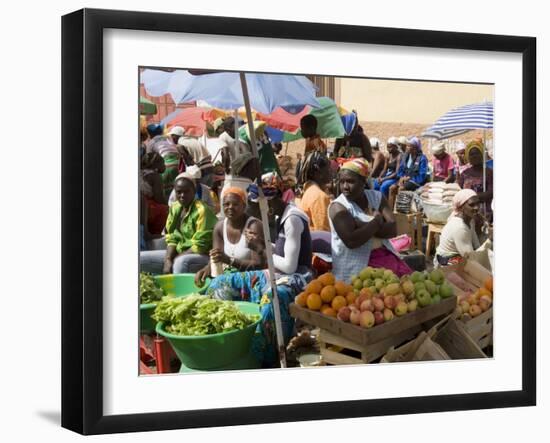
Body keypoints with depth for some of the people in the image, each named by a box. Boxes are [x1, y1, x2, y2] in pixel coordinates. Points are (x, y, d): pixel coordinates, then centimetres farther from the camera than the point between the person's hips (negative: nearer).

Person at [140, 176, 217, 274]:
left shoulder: (202, 210, -17)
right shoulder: (174, 208, 5)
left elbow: (200, 246, -19)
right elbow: (172, 239, 7)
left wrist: (175, 260, -16)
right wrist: (168, 259, -12)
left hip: (202, 256, -8)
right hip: (179, 253, 8)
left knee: (181, 262, -40)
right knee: (141, 258, -2)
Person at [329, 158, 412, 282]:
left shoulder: (377, 197, 6)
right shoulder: (338, 207, -9)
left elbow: (393, 229, -5)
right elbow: (351, 241, -22)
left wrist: (362, 226, -16)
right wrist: (376, 221, -12)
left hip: (385, 255, 5)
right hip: (356, 265, -5)